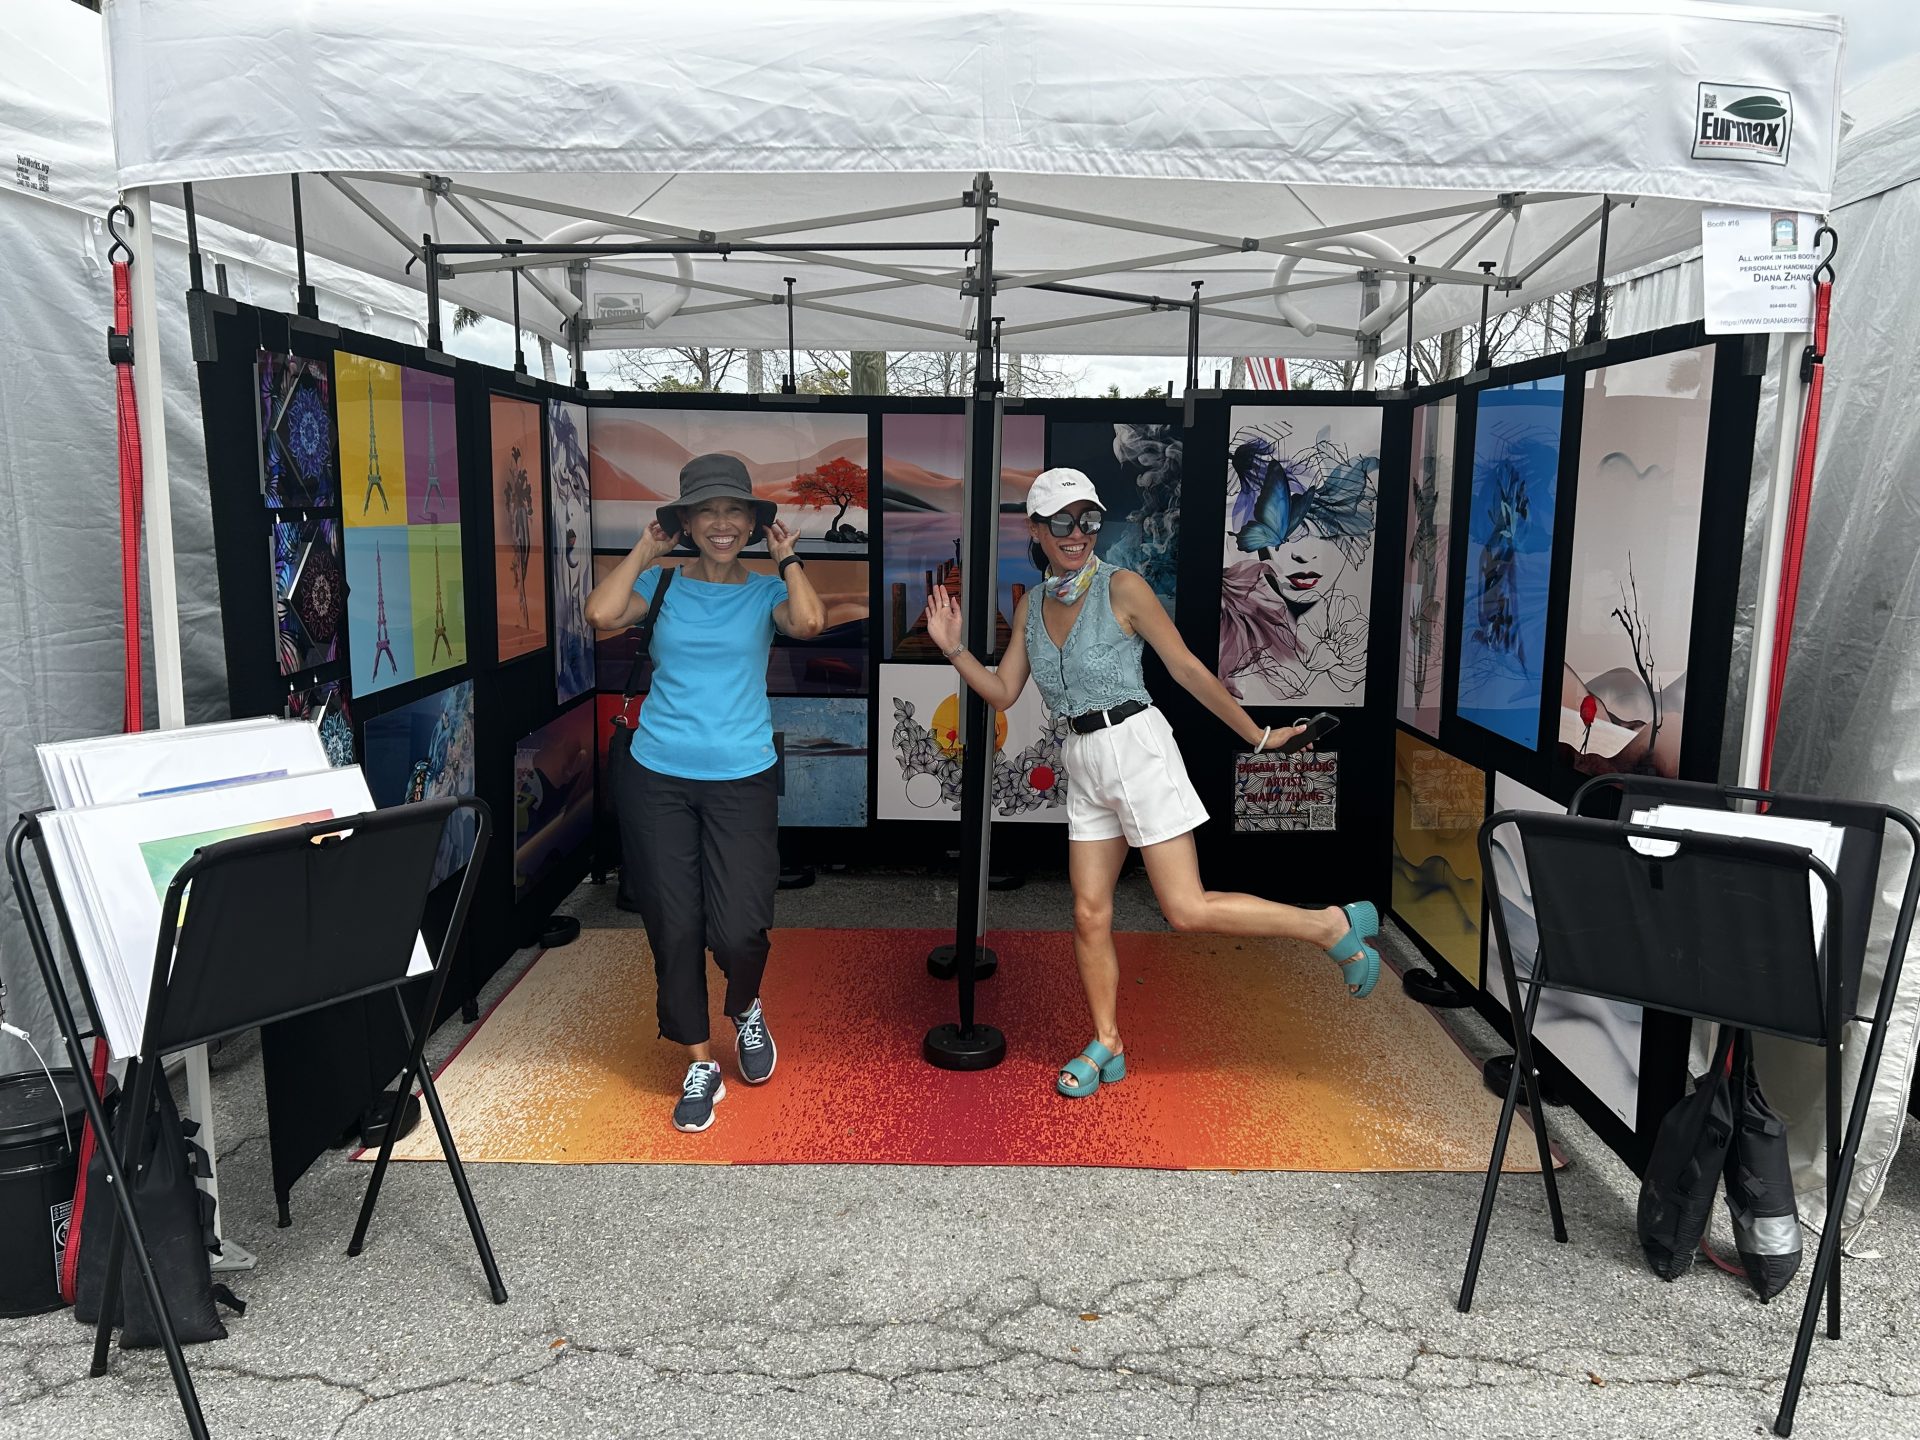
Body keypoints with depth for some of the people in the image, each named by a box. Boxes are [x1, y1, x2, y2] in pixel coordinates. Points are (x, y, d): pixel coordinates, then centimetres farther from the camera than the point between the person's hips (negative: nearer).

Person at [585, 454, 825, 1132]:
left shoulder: (766, 590, 6)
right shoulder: (661, 585, 7)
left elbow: (809, 623, -16)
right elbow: (602, 614, -12)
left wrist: (786, 557, -3)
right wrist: (644, 550, -1)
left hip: (743, 779, -1)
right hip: (656, 778, 1)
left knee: (738, 930, -9)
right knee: (675, 928, 4)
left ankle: (746, 1010, 27)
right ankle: (700, 1065, 23)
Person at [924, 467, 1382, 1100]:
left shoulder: (1122, 586, -7)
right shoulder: (1030, 605, 10)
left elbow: (1188, 668, -4)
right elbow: (1002, 693, 11)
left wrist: (1257, 735, -1)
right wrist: (953, 647, -3)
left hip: (1135, 746, -6)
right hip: (1084, 762, 6)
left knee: (1187, 910, -11)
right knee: (1090, 915, 6)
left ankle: (1333, 924, 5)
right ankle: (1107, 1047, 22)